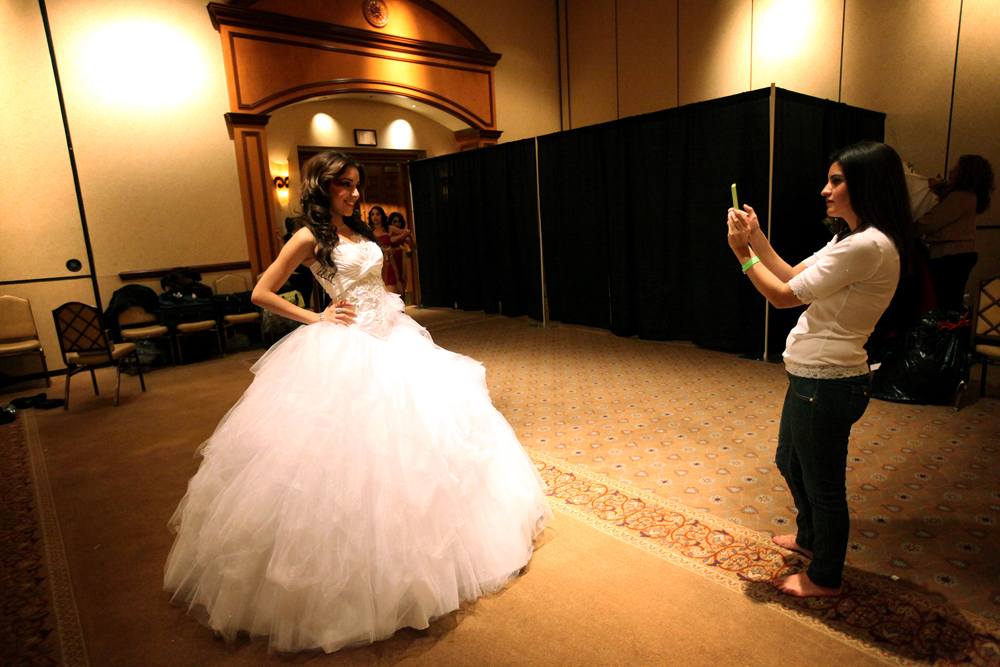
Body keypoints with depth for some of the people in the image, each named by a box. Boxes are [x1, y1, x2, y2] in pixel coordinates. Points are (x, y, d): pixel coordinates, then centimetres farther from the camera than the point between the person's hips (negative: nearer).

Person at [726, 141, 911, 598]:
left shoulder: (868, 246, -23)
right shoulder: (851, 239, 10)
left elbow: (783, 296, -21)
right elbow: (794, 277, 13)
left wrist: (743, 250, -11)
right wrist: (757, 238, 6)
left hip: (827, 383, -10)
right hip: (813, 377, 10)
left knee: (822, 482, 9)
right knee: (790, 462, 27)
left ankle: (825, 577, 31)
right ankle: (810, 538, 51)